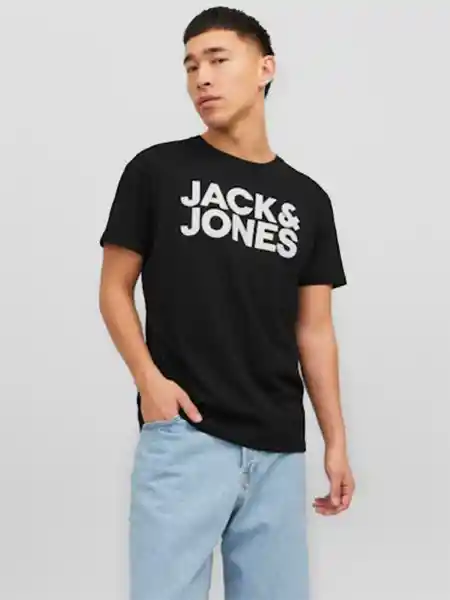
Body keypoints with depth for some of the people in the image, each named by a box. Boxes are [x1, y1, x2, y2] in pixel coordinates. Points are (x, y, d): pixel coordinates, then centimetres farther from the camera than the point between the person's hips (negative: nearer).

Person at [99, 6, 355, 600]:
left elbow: (314, 329, 12)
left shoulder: (307, 199, 11)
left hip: (279, 449, 3)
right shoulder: (156, 170, 3)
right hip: (183, 434, -3)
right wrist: (148, 378, -12)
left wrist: (336, 440, 8)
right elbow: (115, 289, 5)